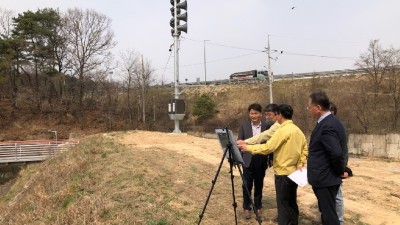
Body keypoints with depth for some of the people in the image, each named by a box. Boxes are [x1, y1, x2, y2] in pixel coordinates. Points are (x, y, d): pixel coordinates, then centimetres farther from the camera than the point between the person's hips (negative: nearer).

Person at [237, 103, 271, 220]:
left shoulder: (267, 125, -1)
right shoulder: (244, 125, -1)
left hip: (261, 160, 1)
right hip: (248, 159, 0)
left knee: (259, 185, 12)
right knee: (247, 185, 5)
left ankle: (258, 207, 28)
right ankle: (246, 208, 21)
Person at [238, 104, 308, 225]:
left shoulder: (282, 130, -18)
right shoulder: (298, 130, 9)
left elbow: (267, 148, -21)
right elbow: (305, 150, 10)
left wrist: (248, 147, -14)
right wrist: (300, 164, 5)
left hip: (283, 173, -8)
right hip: (294, 172, 8)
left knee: (283, 204, 1)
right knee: (292, 202, 17)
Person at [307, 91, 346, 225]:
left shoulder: (327, 126, -24)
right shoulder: (330, 122, 8)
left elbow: (337, 153, -31)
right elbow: (336, 152, 15)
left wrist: (339, 172, -15)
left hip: (325, 179, -10)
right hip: (327, 177, 10)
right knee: (327, 213, 21)